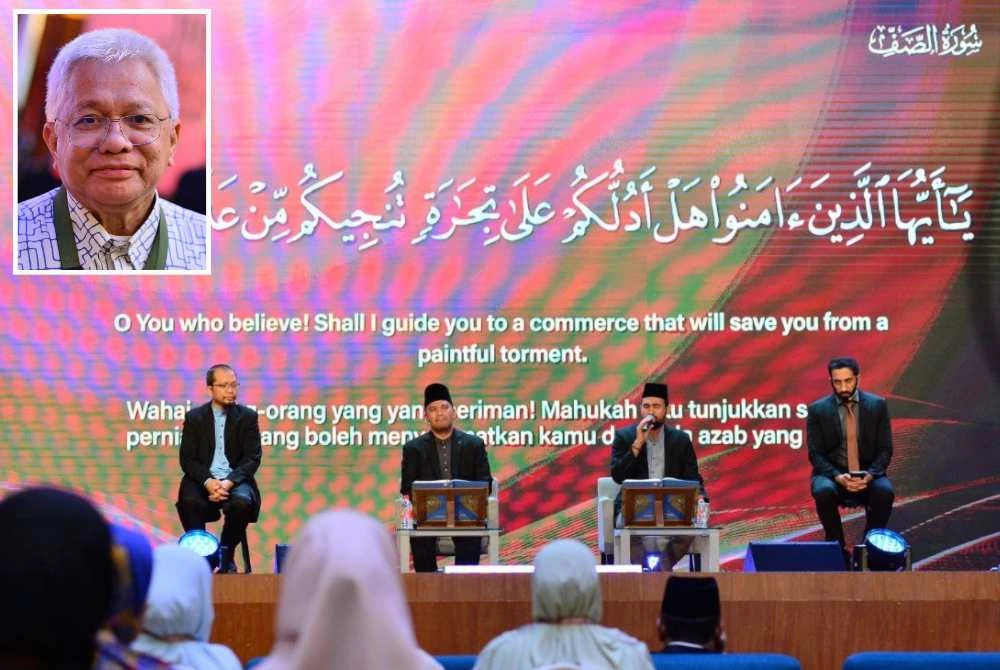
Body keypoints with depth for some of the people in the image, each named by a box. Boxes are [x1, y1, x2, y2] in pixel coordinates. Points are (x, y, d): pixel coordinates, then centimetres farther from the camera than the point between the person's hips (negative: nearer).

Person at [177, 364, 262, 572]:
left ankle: (225, 557, -13)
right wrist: (208, 482, -18)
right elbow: (187, 459, 1)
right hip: (203, 480, 0)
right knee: (190, 501, -33)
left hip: (236, 479, 0)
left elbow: (252, 458, -1)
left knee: (242, 502, -33)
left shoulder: (248, 416, 7)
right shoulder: (194, 417, 7)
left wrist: (229, 482, -18)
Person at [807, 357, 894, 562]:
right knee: (823, 492, -35)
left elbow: (885, 449, 0)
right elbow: (816, 454, -4)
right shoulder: (817, 410, -1)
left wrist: (870, 475, -20)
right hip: (832, 473, 0)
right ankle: (838, 549, -15)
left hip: (868, 474, 0)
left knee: (884, 492, -33)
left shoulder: (877, 405, 1)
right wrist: (837, 476, -23)